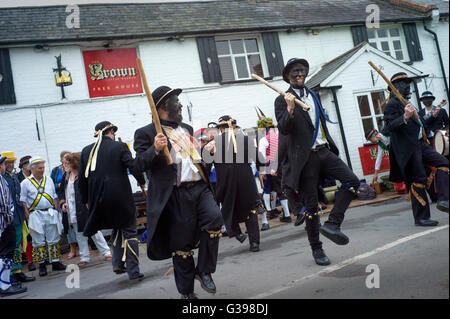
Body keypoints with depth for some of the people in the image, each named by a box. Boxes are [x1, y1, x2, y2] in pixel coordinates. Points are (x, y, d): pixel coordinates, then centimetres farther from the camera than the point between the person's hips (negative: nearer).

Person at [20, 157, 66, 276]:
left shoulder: (48, 180, 11)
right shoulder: (25, 183, 0)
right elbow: (23, 201, -1)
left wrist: (56, 211, 8)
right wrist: (28, 215, -8)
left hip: (51, 213, 3)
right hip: (36, 215, -3)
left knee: (54, 240, 6)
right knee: (39, 241, 2)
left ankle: (55, 263, 14)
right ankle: (42, 266, 11)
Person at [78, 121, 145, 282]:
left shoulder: (86, 151, 7)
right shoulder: (120, 147, -6)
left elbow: (82, 180, 10)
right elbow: (134, 167, -12)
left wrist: (86, 200, 20)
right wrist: (142, 181, 8)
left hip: (99, 201, 5)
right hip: (121, 197, -5)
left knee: (117, 228, 26)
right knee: (129, 232, 5)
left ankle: (118, 263, 19)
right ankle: (133, 273, 5)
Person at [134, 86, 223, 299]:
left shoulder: (186, 129, 20)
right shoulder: (146, 133, 0)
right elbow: (141, 164, -10)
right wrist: (155, 149, -26)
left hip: (200, 188, 5)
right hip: (175, 195, -5)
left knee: (214, 218, -21)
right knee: (181, 244, 3)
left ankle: (204, 270, -1)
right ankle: (186, 291, 22)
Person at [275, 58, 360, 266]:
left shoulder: (312, 95, 19)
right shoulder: (283, 100, -1)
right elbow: (284, 129, -14)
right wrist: (290, 109, -28)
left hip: (324, 151, 6)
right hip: (306, 158, -5)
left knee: (352, 181, -16)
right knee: (311, 205, 1)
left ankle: (332, 224, -9)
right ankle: (316, 249, 15)